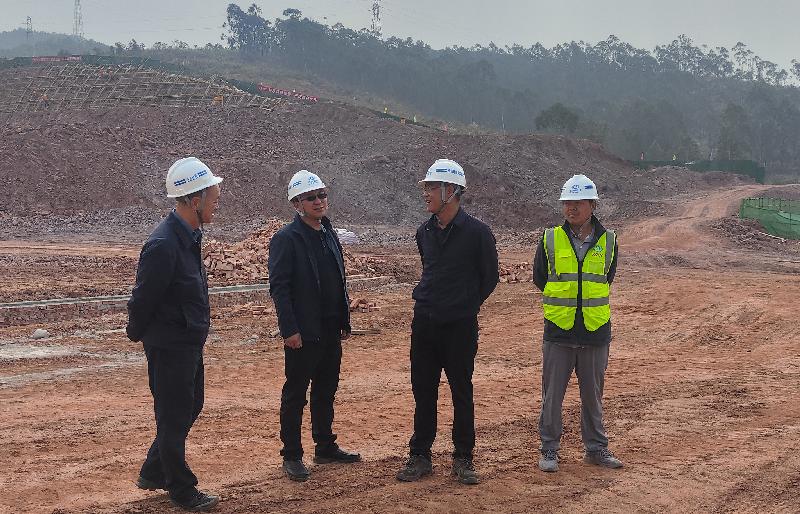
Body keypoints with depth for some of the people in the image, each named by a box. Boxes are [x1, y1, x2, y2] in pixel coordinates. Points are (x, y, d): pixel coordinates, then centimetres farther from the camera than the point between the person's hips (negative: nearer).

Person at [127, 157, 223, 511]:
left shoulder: (189, 235, 6)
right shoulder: (163, 245, -26)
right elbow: (143, 298, -19)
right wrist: (137, 334, -3)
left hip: (190, 342, 10)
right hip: (169, 345, -10)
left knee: (190, 408, 21)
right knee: (174, 418, 4)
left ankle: (153, 474, 36)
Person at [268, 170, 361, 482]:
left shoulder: (329, 234, 13)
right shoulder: (286, 239, -11)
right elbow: (278, 287, -15)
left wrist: (344, 321, 15)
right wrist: (290, 330, -19)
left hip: (330, 330, 7)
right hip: (303, 333, -7)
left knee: (326, 391, 16)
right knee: (295, 394, 2)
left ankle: (325, 447, 28)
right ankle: (291, 457, 10)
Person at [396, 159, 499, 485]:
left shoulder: (476, 232, -10)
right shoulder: (424, 232, 7)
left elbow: (489, 277, 1)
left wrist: (465, 306, 6)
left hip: (460, 326, -5)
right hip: (424, 323, 5)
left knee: (462, 393, 6)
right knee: (422, 391, 9)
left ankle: (463, 460, 16)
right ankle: (419, 457, 19)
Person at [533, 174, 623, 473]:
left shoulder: (608, 241, 2)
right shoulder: (550, 240, -1)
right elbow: (539, 278, 10)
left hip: (596, 332, 1)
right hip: (558, 332, -1)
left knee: (593, 394, 12)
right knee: (552, 394, 4)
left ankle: (596, 448, 24)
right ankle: (549, 449, 16)